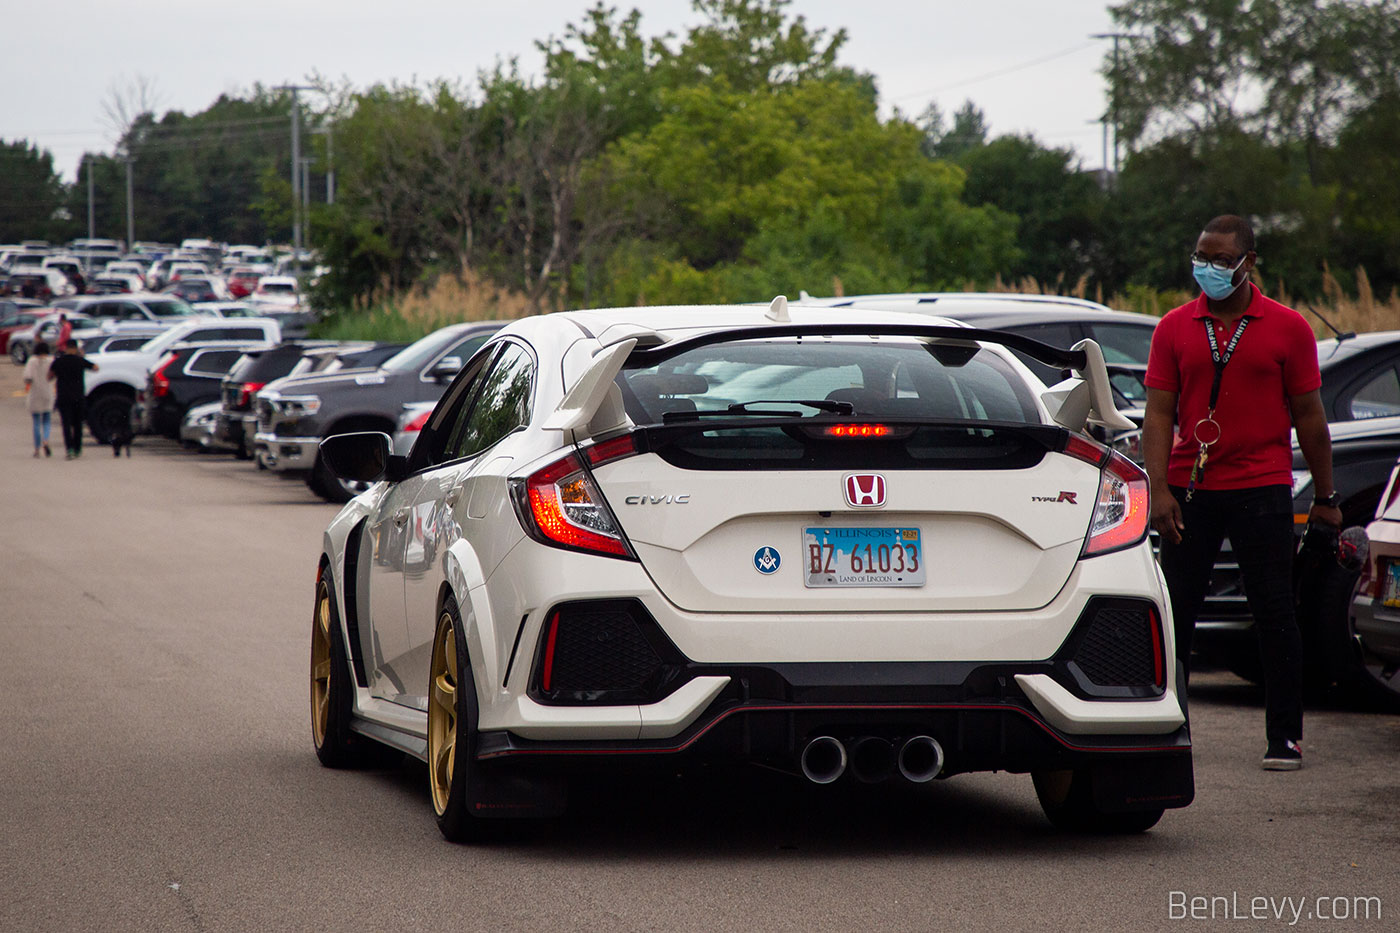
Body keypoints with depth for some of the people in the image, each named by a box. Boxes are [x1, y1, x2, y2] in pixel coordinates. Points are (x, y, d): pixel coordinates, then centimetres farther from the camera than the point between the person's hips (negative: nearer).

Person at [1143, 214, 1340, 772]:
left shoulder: (1286, 328, 2)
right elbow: (1159, 413, 2)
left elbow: (1309, 416, 5)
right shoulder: (1175, 328, 5)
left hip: (1262, 489, -2)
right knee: (1175, 611, 3)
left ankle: (1285, 736, 6)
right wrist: (1158, 487, -9)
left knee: (1275, 614, 0)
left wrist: (1325, 497, 6)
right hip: (1189, 489, 2)